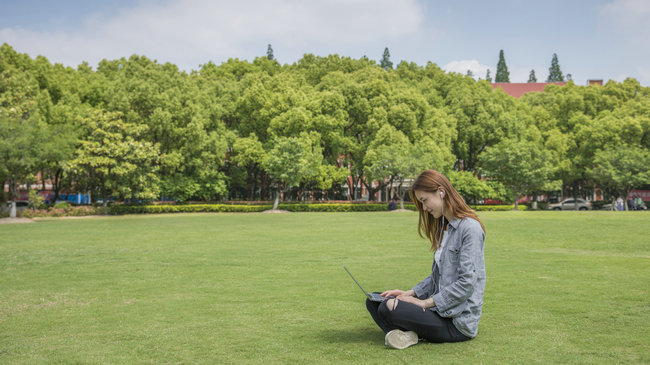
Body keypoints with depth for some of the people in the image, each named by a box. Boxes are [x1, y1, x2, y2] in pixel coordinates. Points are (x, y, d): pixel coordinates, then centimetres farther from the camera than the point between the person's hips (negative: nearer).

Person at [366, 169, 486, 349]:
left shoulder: (470, 228, -15)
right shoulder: (444, 228, 15)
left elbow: (466, 283, -21)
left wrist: (426, 302, -18)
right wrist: (410, 293, 4)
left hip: (458, 322, -10)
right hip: (440, 309, 10)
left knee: (390, 308, -28)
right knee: (373, 302, 2)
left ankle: (413, 335, -4)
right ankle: (406, 334, -18)